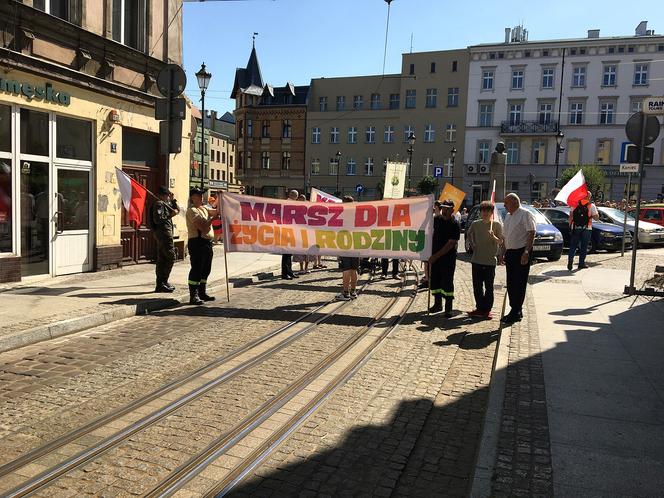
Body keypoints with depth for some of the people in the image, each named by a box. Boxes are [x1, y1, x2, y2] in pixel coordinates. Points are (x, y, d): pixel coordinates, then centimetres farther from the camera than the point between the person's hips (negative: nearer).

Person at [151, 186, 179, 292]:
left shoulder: (166, 204, 20)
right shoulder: (159, 204, -10)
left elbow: (178, 210, 24)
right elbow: (157, 219, -21)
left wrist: (173, 200, 15)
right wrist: (170, 215, -16)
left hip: (165, 233, 10)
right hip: (163, 232, -10)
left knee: (162, 259, 9)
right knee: (171, 257, -10)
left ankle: (160, 284, 13)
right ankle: (163, 282, -9)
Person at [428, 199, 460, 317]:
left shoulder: (454, 224, -10)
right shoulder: (436, 219, 7)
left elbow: (451, 244, -15)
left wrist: (437, 255, -18)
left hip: (448, 258, -5)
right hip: (434, 256, 5)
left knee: (447, 282, -3)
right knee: (435, 280, 11)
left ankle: (448, 307, 5)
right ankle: (438, 304, 24)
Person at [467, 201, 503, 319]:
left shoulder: (497, 224, -4)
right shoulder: (475, 224, 5)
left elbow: (501, 242, -6)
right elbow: (469, 234, 24)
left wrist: (493, 236, -25)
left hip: (490, 260, -3)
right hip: (477, 259, 3)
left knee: (489, 287, 2)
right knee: (477, 286, 8)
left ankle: (487, 309, 10)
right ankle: (479, 308, 19)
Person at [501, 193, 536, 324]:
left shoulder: (525, 214, -9)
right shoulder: (508, 216, 18)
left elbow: (531, 233, -16)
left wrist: (526, 252, -23)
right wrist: (503, 253, 18)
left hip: (521, 253, -9)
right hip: (510, 253, 9)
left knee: (519, 284, -5)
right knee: (511, 283, 11)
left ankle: (516, 312, -1)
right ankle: (516, 310, 21)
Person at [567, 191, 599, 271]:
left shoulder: (575, 204, 6)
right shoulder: (591, 206, -2)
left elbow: (570, 216, 4)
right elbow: (596, 217, -4)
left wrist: (570, 226, 10)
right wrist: (597, 213, 16)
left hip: (575, 228, 2)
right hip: (586, 229, -2)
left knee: (573, 246, 7)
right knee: (583, 247, 8)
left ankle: (570, 260, -11)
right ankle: (581, 263, 10)